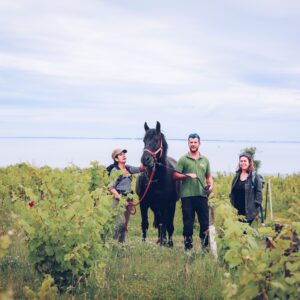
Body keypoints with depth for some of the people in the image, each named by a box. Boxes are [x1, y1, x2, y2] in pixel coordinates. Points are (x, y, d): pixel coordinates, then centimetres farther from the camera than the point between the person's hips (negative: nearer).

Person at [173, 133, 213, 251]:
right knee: (188, 221, 2)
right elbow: (175, 176, -2)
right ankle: (188, 245, 10)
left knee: (205, 221, 4)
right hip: (187, 195, -3)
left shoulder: (205, 160, 14)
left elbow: (209, 176, 18)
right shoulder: (183, 159, 3)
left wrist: (211, 185, 0)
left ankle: (205, 245, 12)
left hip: (202, 194, 3)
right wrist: (187, 175, -16)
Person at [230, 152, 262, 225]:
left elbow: (258, 192, -5)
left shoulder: (254, 177, -3)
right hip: (238, 210, 5)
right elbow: (232, 193, 17)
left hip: (249, 210, -5)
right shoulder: (237, 176, 13)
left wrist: (256, 205, -11)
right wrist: (232, 205, 10)